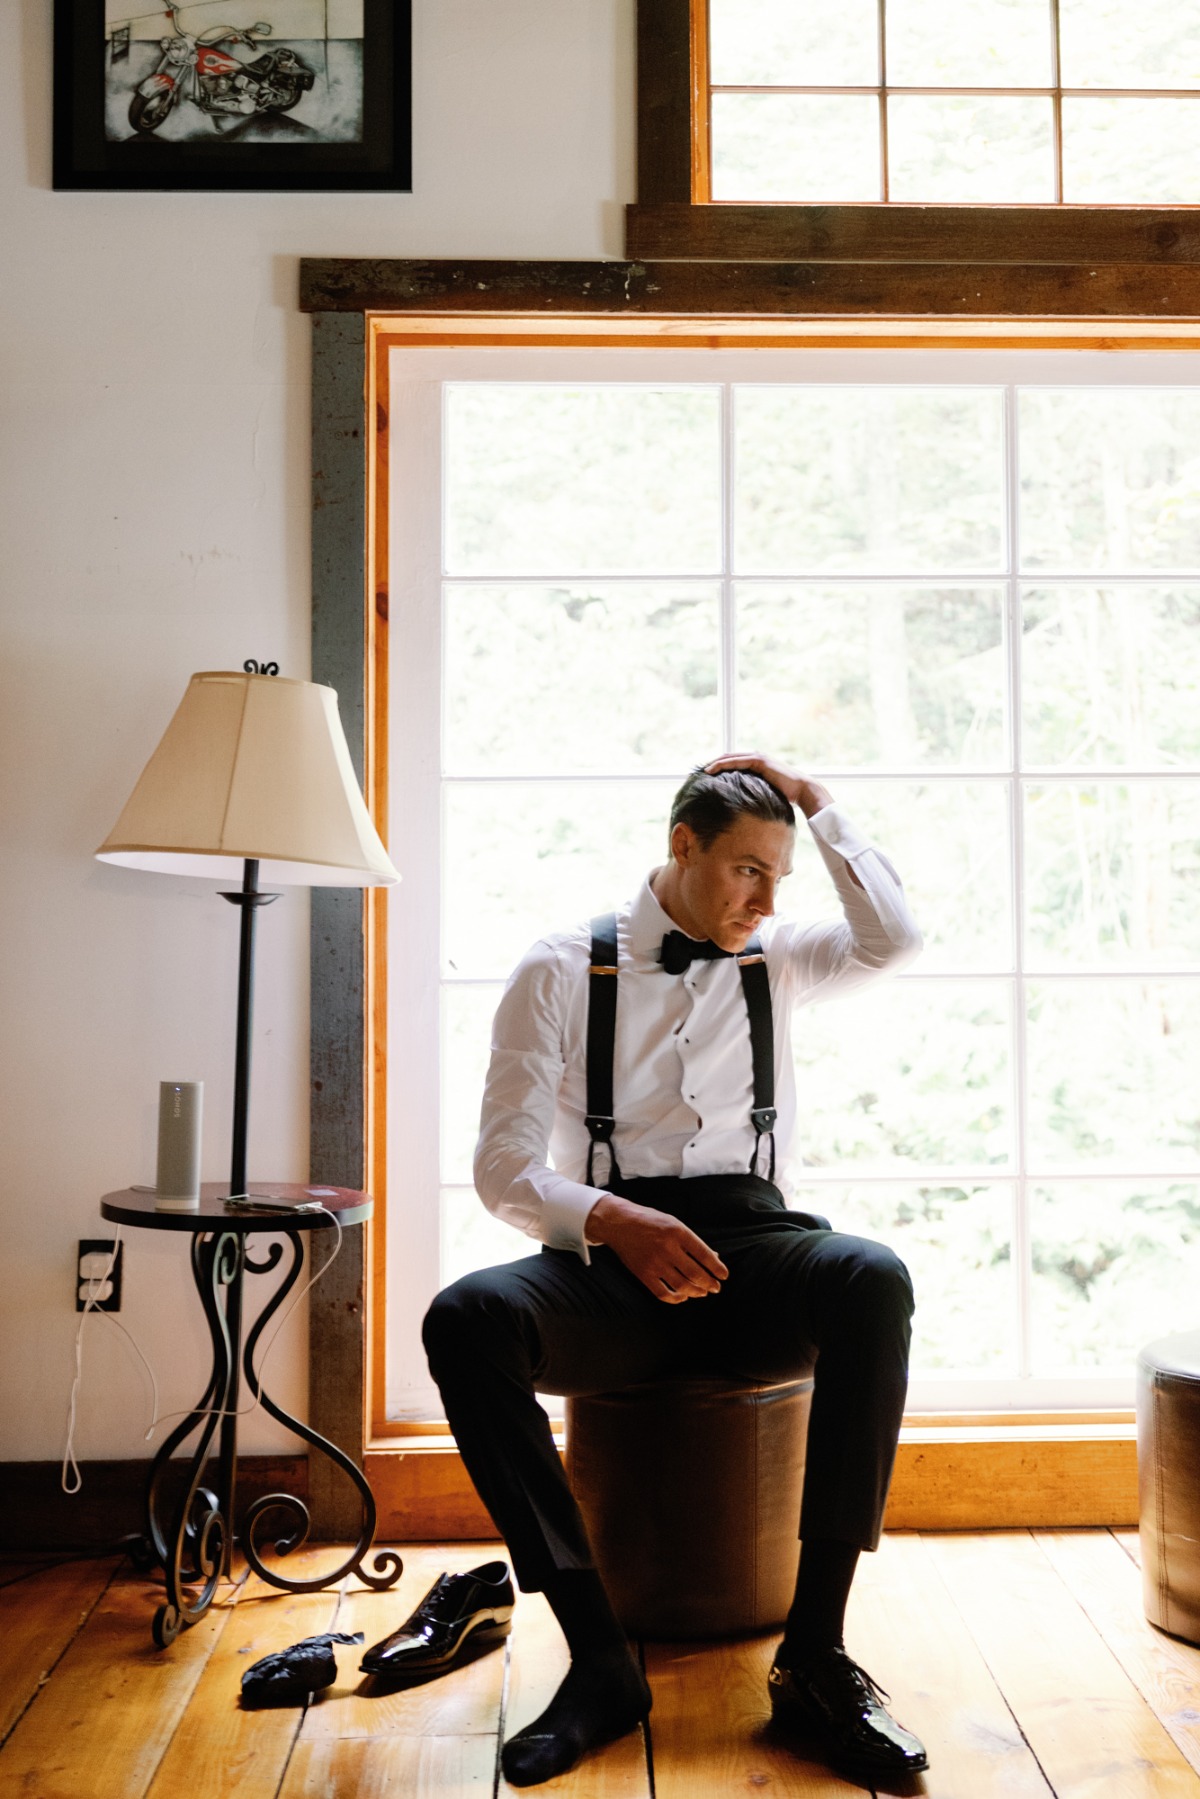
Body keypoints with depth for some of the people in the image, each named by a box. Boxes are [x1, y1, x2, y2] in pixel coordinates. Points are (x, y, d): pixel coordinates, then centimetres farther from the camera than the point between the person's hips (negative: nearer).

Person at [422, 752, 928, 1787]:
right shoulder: (561, 971, 6)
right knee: (466, 1317, -32)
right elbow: (505, 1167, -1)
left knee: (874, 1281, -32)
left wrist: (814, 803, 6)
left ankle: (814, 1655, -26)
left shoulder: (773, 960, 19)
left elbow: (896, 941, 1)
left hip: (753, 1245, 2)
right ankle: (600, 1660, -24)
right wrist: (613, 1219, -21)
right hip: (608, 1259, -1)